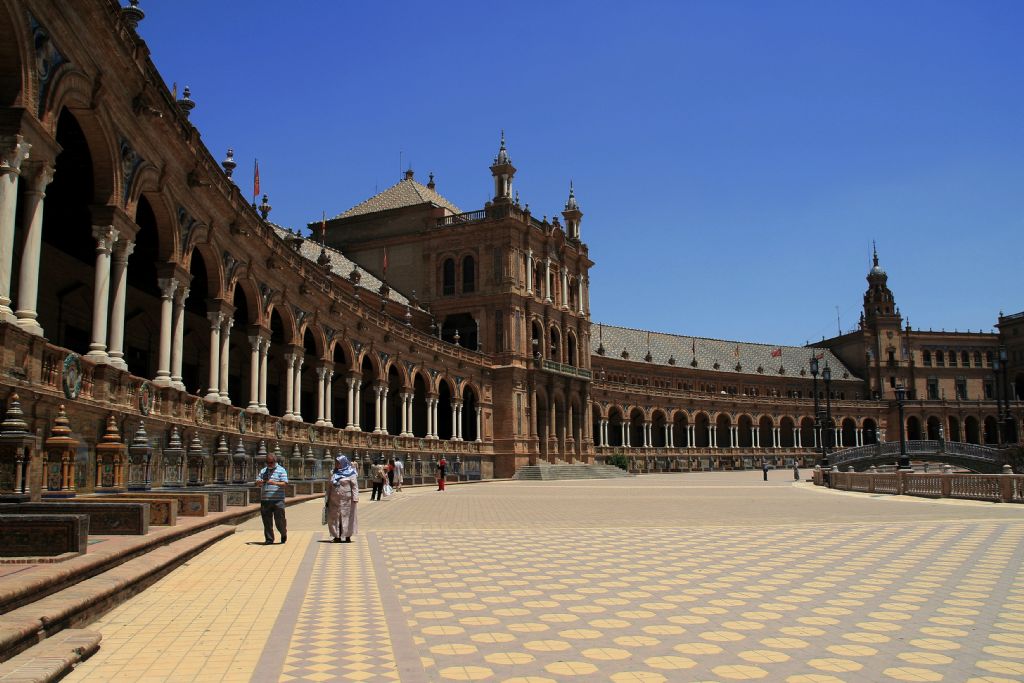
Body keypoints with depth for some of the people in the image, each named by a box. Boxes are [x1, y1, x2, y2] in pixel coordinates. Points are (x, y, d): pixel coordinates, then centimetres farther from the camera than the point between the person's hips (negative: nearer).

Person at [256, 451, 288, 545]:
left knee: (279, 521, -2)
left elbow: (284, 483, -7)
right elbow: (257, 483, 14)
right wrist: (259, 482, -11)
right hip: (265, 500, 4)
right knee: (267, 521, 3)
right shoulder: (263, 471, 17)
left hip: (278, 500, -4)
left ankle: (284, 534, 24)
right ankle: (269, 539, 12)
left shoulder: (281, 470, 2)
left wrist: (274, 483, -26)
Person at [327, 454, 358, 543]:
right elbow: (330, 486, 15)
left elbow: (355, 486, -7)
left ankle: (348, 537, 9)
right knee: (334, 518, 5)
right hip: (334, 500, 5)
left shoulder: (350, 473, -4)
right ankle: (337, 537, 13)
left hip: (346, 500, -5)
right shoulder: (333, 473, 11)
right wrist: (328, 498, 12)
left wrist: (355, 498, -16)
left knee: (347, 517, 1)